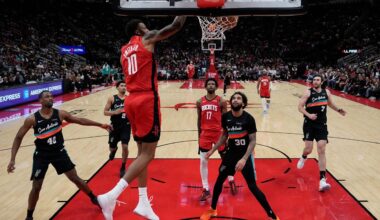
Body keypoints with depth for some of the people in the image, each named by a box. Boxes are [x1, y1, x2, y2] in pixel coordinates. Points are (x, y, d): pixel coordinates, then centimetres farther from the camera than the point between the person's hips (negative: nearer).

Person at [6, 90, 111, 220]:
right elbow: (18, 138, -8)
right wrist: (12, 159, -15)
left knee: (75, 178, 7)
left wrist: (100, 125, 1)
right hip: (41, 155, -1)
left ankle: (93, 198, 28)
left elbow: (80, 120, 1)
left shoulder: (60, 114, -10)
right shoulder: (32, 119, -16)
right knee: (36, 187, 2)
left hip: (59, 152, 2)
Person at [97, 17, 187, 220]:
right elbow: (176, 26, -2)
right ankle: (111, 196, -18)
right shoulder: (147, 39, 1)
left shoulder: (124, 50, 20)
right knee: (147, 154, -6)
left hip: (132, 101, 8)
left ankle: (143, 203, 17)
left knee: (142, 152, 13)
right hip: (146, 100, -8)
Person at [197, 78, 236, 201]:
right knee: (203, 161, 2)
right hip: (205, 133, 2)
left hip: (219, 132, -2)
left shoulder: (221, 101, -5)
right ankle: (206, 189, 13)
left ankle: (231, 181, 36)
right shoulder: (200, 102, 4)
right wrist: (199, 135, 11)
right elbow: (199, 119, 10)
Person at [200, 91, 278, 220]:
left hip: (245, 155, -5)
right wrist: (213, 150, 10)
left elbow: (253, 141, -16)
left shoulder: (248, 119, -17)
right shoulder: (225, 117, -4)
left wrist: (244, 159, -26)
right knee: (219, 180, 13)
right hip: (231, 153, 5)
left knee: (252, 187, -4)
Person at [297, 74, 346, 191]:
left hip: (322, 125, 3)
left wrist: (339, 110, 6)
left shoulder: (326, 92, 5)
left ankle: (322, 179, -8)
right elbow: (300, 107, -9)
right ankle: (303, 157, 38)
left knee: (322, 151, -6)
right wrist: (308, 115, -25)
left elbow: (330, 104, 23)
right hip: (309, 124, -2)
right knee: (308, 149, -3)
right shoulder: (308, 93, -8)